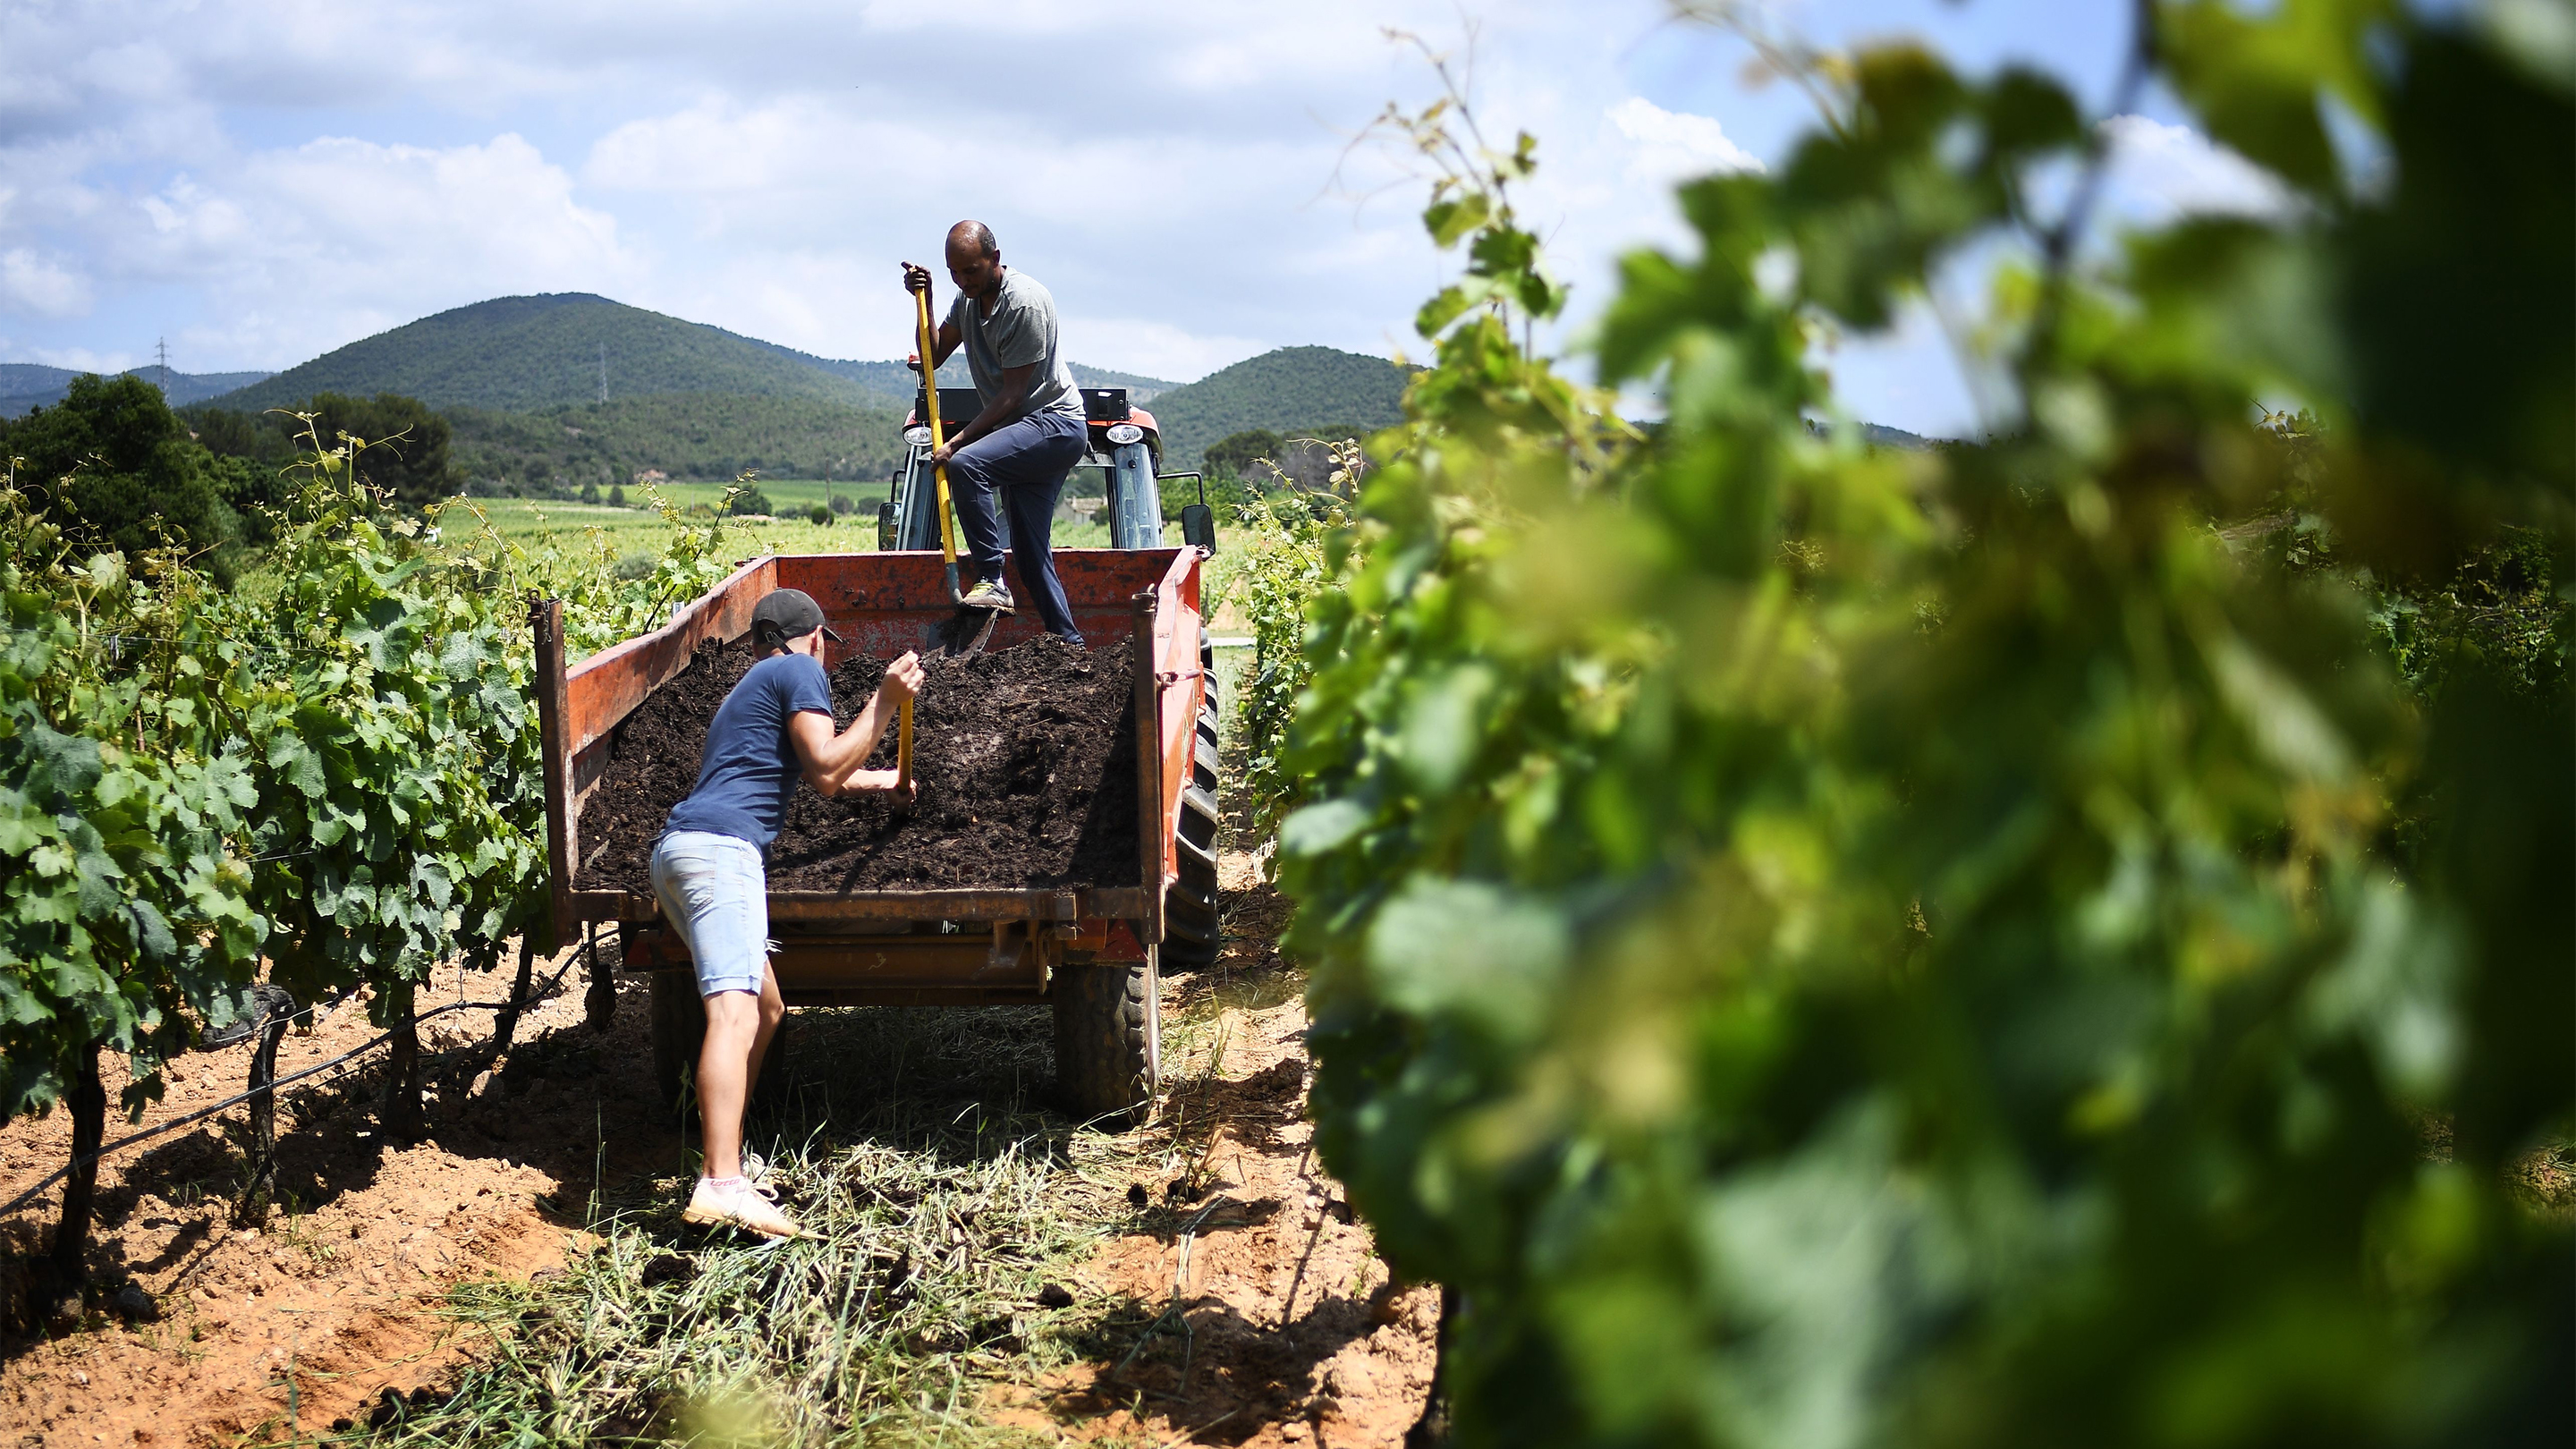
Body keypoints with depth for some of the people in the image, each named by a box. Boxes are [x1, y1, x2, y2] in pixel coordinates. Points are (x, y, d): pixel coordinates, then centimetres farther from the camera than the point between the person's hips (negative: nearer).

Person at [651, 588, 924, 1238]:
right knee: (733, 1009, -23)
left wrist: (882, 780, 65)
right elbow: (826, 768, -5)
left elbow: (816, 773, 51)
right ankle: (722, 1185, -35)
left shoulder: (750, 689, 36)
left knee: (766, 1008, 19)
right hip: (720, 845, -10)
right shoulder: (799, 671, 7)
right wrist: (885, 700, 3)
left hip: (676, 851, 10)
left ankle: (725, 1155, 21)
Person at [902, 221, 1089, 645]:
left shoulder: (1025, 301, -18)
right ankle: (1069, 643, 7)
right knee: (1031, 553, 4)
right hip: (1024, 432, 9)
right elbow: (933, 359, 12)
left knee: (966, 464, -31)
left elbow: (1013, 394, -19)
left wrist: (955, 442, -20)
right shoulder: (968, 298, 9)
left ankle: (991, 582, -27)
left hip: (1054, 423, -9)